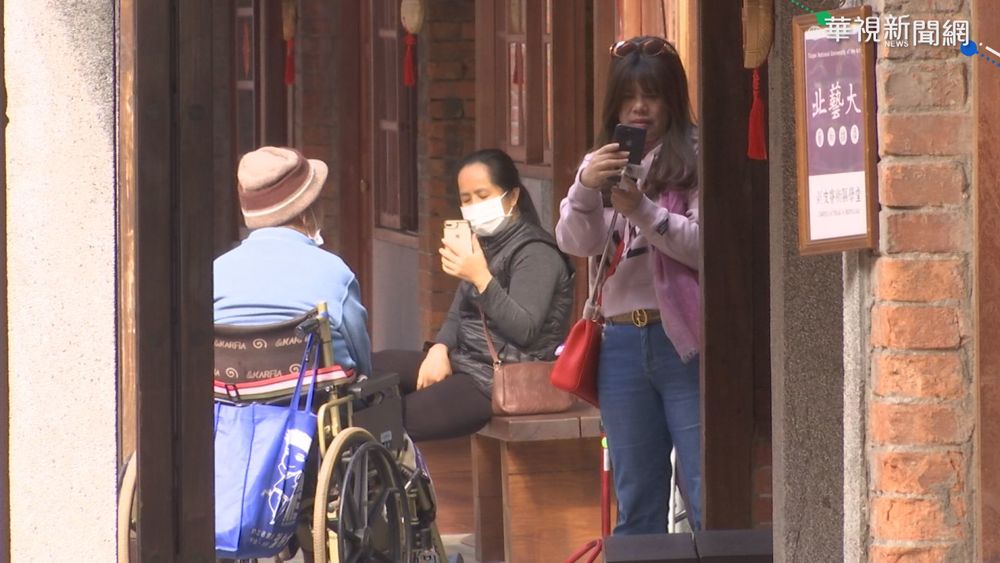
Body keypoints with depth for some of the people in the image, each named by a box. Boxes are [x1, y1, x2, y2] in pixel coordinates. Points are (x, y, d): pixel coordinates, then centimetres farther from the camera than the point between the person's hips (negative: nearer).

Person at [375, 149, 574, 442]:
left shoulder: (536, 253, -12)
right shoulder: (482, 245, 19)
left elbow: (524, 330, -24)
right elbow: (458, 315, 19)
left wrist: (482, 279, -35)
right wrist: (439, 350, -4)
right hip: (467, 362, 10)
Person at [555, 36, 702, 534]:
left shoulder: (695, 159, -2)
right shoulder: (604, 166, 15)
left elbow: (707, 245, -11)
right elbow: (575, 243, 2)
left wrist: (644, 211, -22)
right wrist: (585, 188, -16)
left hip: (684, 340, -5)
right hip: (623, 343, 6)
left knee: (706, 499, -8)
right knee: (636, 503, 11)